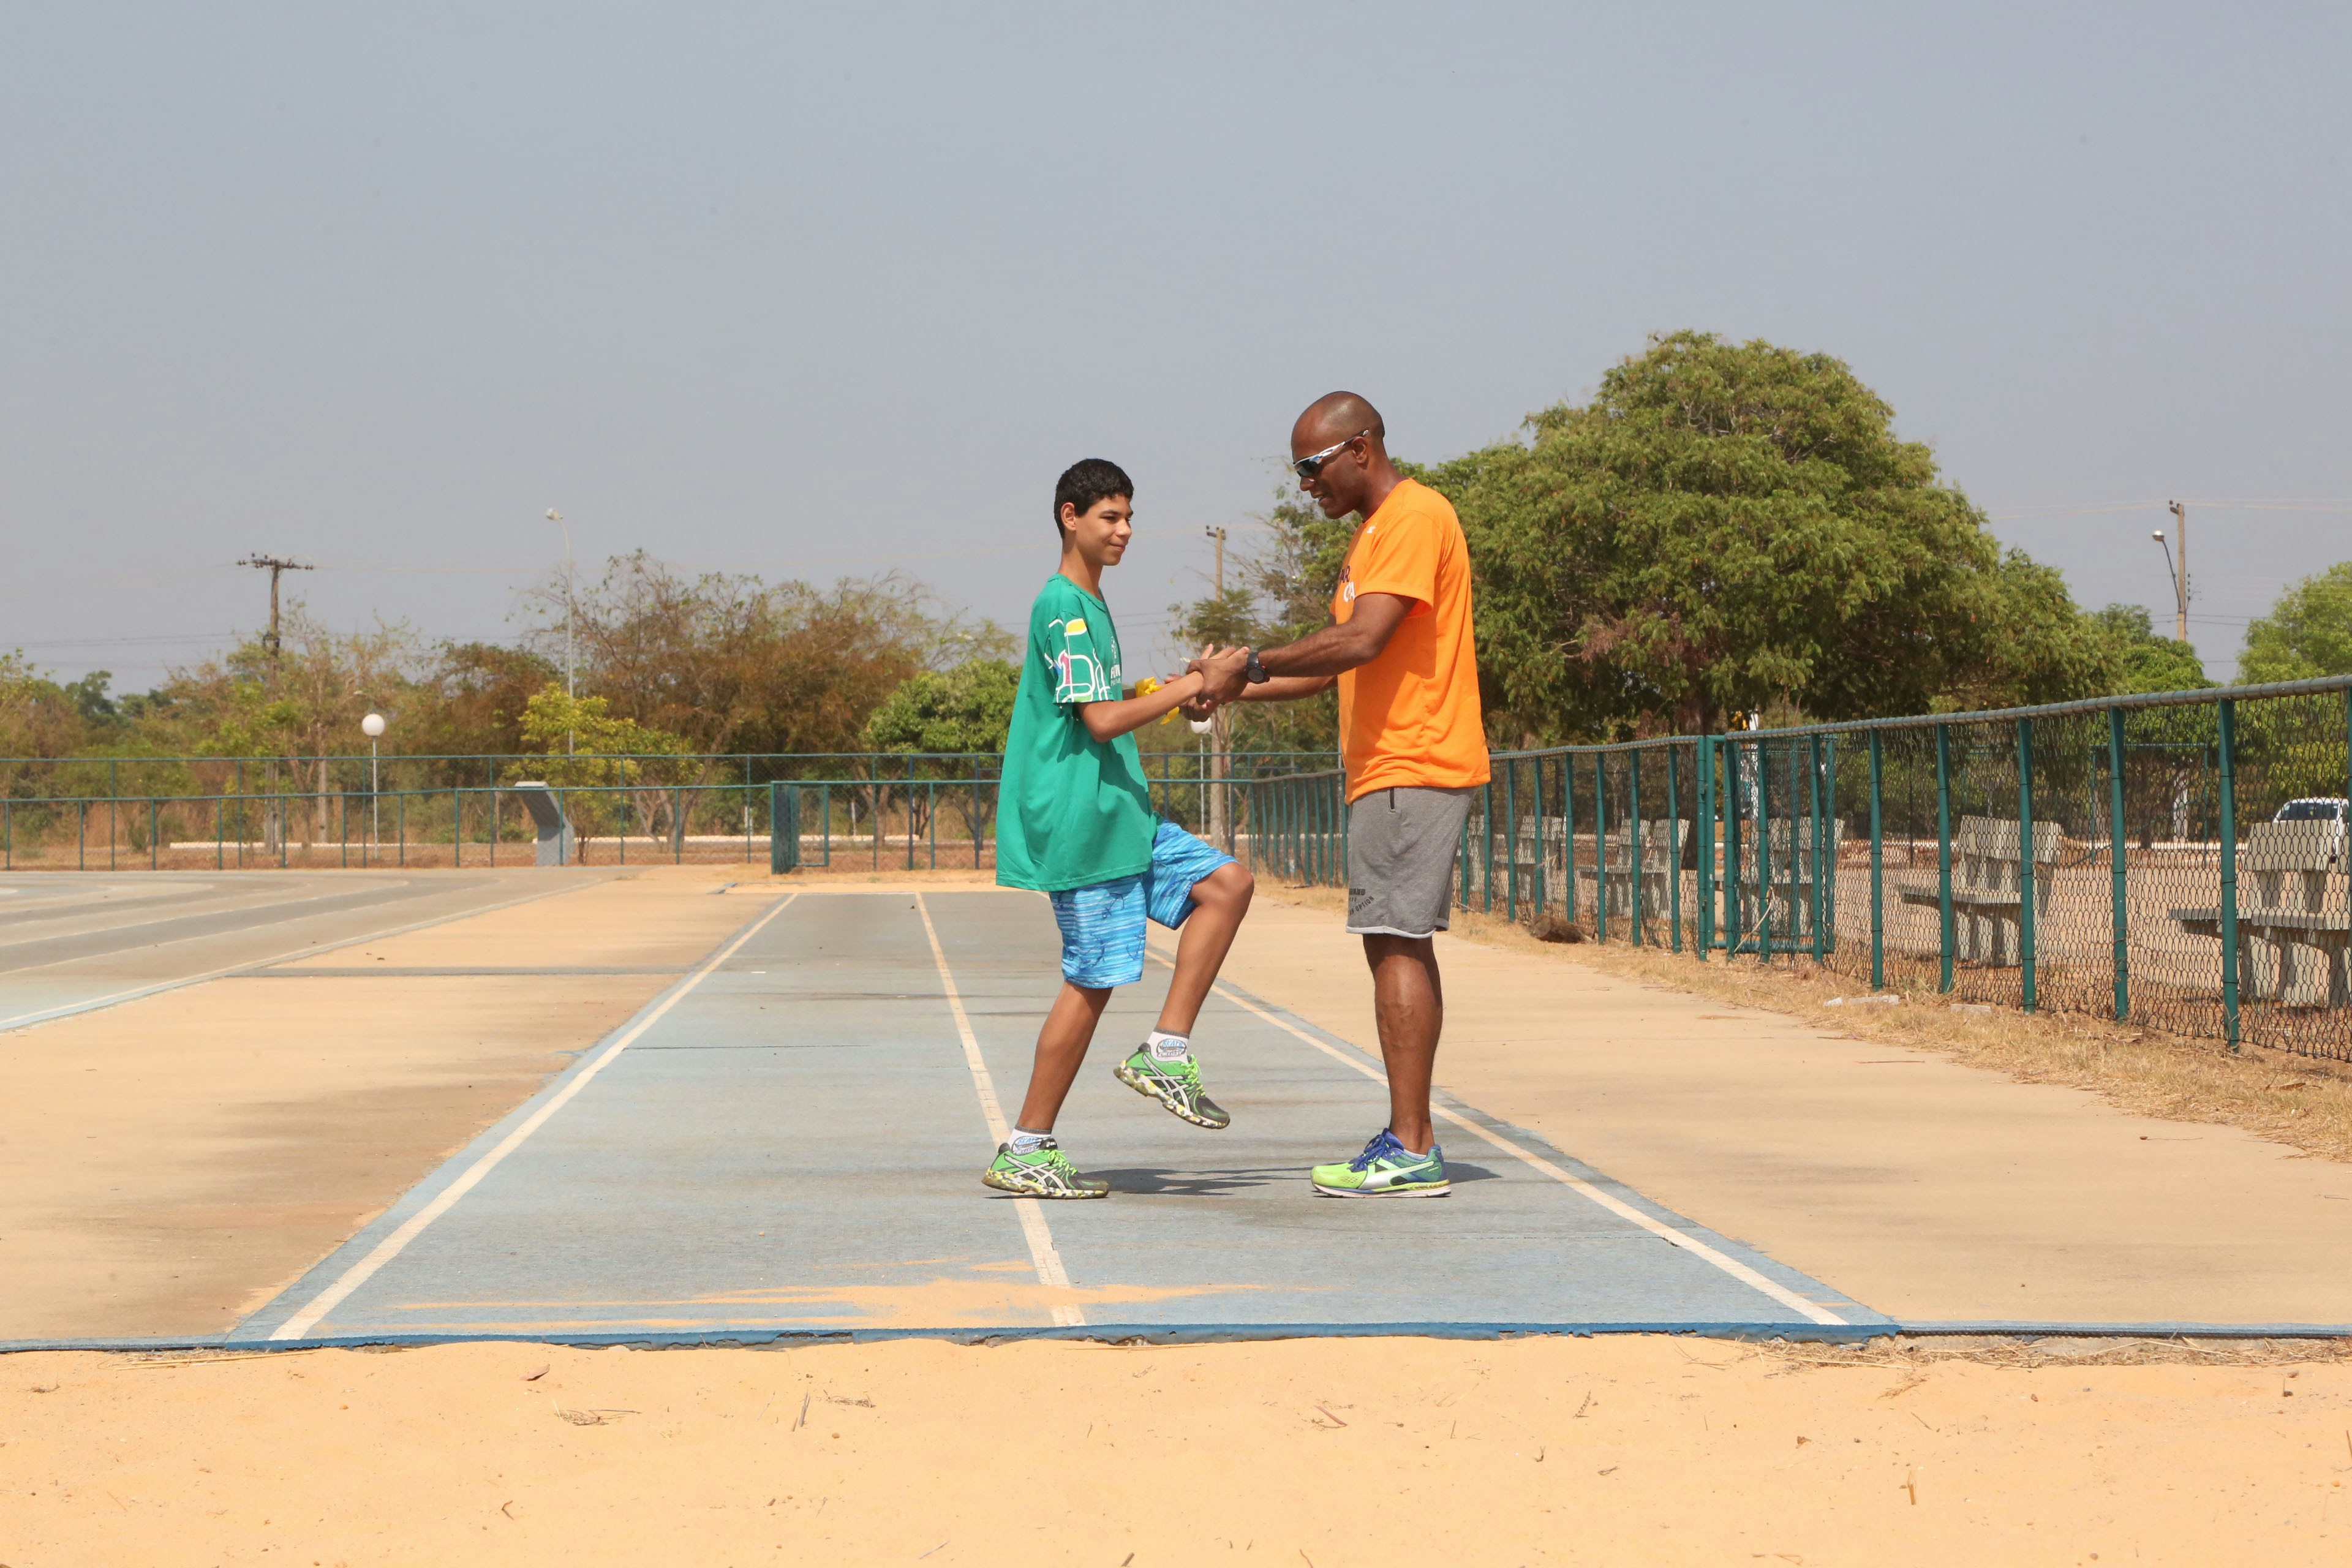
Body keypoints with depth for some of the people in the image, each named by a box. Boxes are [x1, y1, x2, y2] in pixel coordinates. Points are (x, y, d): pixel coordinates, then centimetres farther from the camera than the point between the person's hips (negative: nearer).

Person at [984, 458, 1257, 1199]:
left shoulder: (1090, 606, 17)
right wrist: (1189, 687, -16)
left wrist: (1176, 691, 13)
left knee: (1227, 884, 3)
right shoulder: (1065, 609, -14)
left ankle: (1165, 1055, 2)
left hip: (1120, 815, 10)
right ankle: (1025, 1151, 1)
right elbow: (1102, 720, -21)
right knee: (1092, 980, -6)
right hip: (1080, 820, -10)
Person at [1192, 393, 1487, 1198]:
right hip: (1389, 769, 10)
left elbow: (1361, 641, -22)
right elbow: (1339, 666, 24)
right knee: (1397, 947, 10)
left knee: (1397, 947, -11)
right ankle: (1409, 1139, 12)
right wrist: (1238, 690, 14)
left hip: (1412, 768, -10)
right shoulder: (1375, 532, 21)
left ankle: (1411, 1150, -12)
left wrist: (1253, 663, -16)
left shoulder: (1415, 518, -12)